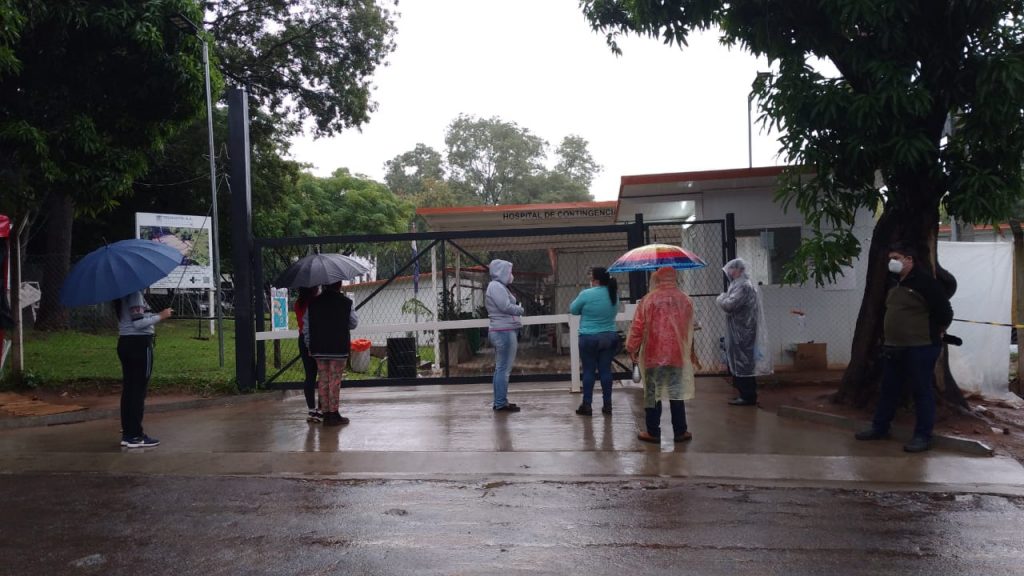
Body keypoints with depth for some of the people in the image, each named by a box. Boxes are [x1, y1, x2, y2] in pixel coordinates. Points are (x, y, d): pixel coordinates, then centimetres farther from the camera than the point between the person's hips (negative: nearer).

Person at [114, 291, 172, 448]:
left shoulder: (121, 295, 13)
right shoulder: (134, 293, -15)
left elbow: (131, 320, 14)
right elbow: (138, 323, -21)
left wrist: (154, 316, 11)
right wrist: (160, 316, -13)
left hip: (125, 343, 9)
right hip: (139, 343, -9)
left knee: (128, 389, 11)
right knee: (139, 390, -4)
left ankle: (127, 434, 16)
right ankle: (135, 436, -1)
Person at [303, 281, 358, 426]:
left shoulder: (313, 303, 2)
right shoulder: (345, 302, -7)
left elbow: (306, 326, 5)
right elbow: (354, 323, 3)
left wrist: (310, 346, 13)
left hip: (318, 349, 3)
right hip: (338, 348, -3)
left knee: (323, 380, 9)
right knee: (335, 381, 1)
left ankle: (326, 413, 13)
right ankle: (334, 414, 3)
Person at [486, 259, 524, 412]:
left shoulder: (499, 286, 21)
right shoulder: (496, 286, -12)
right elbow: (506, 307, -20)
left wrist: (517, 309, 2)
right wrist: (520, 309, -3)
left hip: (503, 331, 11)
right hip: (504, 331, -11)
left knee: (501, 368, 14)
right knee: (504, 368, -8)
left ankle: (499, 402, 20)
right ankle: (501, 403, -6)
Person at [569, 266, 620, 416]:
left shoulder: (586, 294, -14)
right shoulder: (613, 294, 3)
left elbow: (573, 310, -1)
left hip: (589, 338, -4)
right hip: (610, 337, 4)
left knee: (588, 371, 3)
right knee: (605, 370, 8)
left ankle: (587, 405, 7)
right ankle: (607, 405, 12)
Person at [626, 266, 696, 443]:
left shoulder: (648, 300, -8)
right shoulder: (686, 300, 3)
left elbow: (637, 327, -8)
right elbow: (690, 329, 11)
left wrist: (631, 348, 4)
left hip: (653, 355, -3)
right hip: (678, 355, 3)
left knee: (652, 394, 6)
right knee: (677, 394, 10)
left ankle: (653, 432, 11)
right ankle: (680, 432, 16)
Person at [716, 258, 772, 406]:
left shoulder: (744, 287, -17)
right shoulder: (741, 285, 16)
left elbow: (729, 305, -24)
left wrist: (721, 297, -5)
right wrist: (725, 298, 5)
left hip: (742, 334, -10)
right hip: (741, 332, 10)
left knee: (742, 364, -5)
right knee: (742, 364, 14)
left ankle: (748, 396, 0)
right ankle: (747, 394, 20)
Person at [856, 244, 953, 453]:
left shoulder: (925, 281, -13)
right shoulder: (894, 284, 13)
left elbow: (944, 311, -13)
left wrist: (934, 334, 0)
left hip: (920, 348, -8)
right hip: (893, 347, 9)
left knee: (922, 392, 0)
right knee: (888, 389, 15)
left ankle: (923, 436, 7)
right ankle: (879, 427, 24)